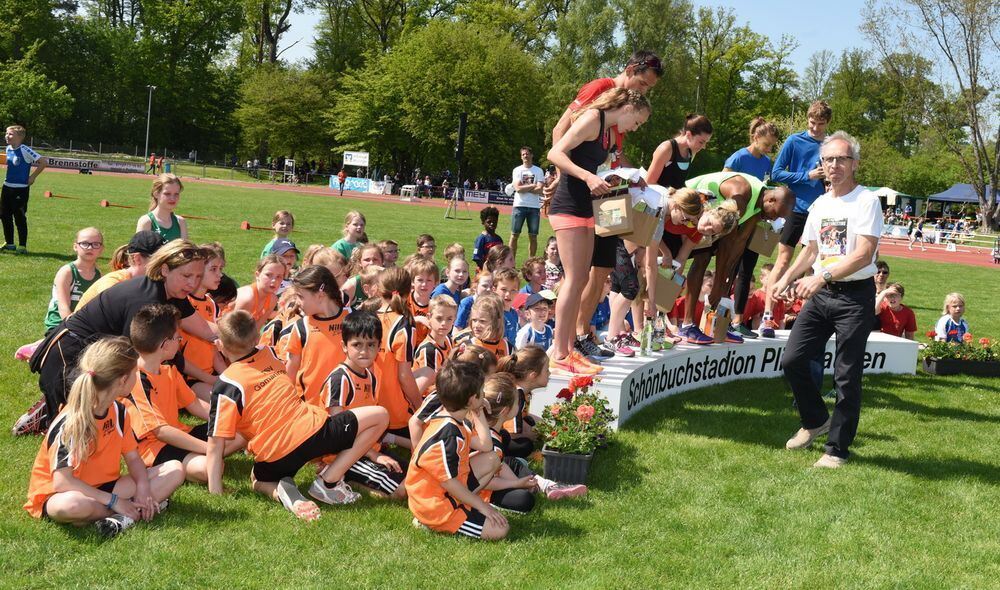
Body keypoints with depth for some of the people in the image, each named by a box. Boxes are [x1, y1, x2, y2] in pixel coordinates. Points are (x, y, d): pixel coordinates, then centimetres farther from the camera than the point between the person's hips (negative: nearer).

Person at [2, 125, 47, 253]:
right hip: (7, 187, 8)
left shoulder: (25, 150, -16)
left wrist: (32, 177, -16)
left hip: (21, 189, -8)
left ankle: (22, 246, 8)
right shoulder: (8, 149, 7)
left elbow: (44, 161, -21)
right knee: (4, 216, 12)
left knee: (19, 218, -2)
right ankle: (9, 244, 24)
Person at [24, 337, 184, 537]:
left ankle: (125, 517, -27)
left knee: (174, 470, -8)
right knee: (73, 504, -45)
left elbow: (133, 457, 4)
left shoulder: (118, 410, 1)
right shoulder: (70, 424, -23)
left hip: (104, 488, 7)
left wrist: (143, 487, -17)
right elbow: (61, 482, -27)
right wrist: (114, 501, -27)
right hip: (57, 495, -7)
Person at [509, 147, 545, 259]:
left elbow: (539, 190, -5)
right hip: (519, 206, -1)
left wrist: (524, 187, -7)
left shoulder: (538, 171, 7)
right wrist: (533, 185, -4)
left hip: (534, 207, 1)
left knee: (533, 237, 3)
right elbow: (517, 188, -8)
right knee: (514, 235, -1)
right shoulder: (517, 170, 6)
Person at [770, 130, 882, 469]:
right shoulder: (819, 205, 14)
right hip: (820, 295, 7)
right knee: (793, 359, 3)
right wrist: (787, 278, 6)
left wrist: (822, 277, -27)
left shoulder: (866, 201, -9)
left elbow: (864, 254, -19)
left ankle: (838, 448, 10)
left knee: (846, 376, -2)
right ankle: (815, 420, 27)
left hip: (855, 296, -7)